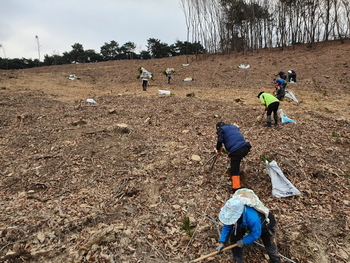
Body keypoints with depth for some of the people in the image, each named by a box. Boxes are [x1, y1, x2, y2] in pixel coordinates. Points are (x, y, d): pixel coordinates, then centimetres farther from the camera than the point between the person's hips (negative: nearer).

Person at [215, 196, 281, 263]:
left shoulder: (252, 218, -50)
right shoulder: (232, 211, -34)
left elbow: (256, 233, -31)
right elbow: (227, 227, -19)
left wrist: (244, 241, -21)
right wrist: (222, 242, -23)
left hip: (264, 226, -4)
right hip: (245, 224, 5)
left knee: (269, 245, 7)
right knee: (234, 238, -3)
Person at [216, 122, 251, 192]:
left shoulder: (221, 129, 10)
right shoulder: (234, 127, 29)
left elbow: (220, 140, -7)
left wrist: (218, 149, 12)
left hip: (236, 151, -7)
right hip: (245, 148, 7)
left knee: (234, 170, -1)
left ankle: (236, 189, -5)